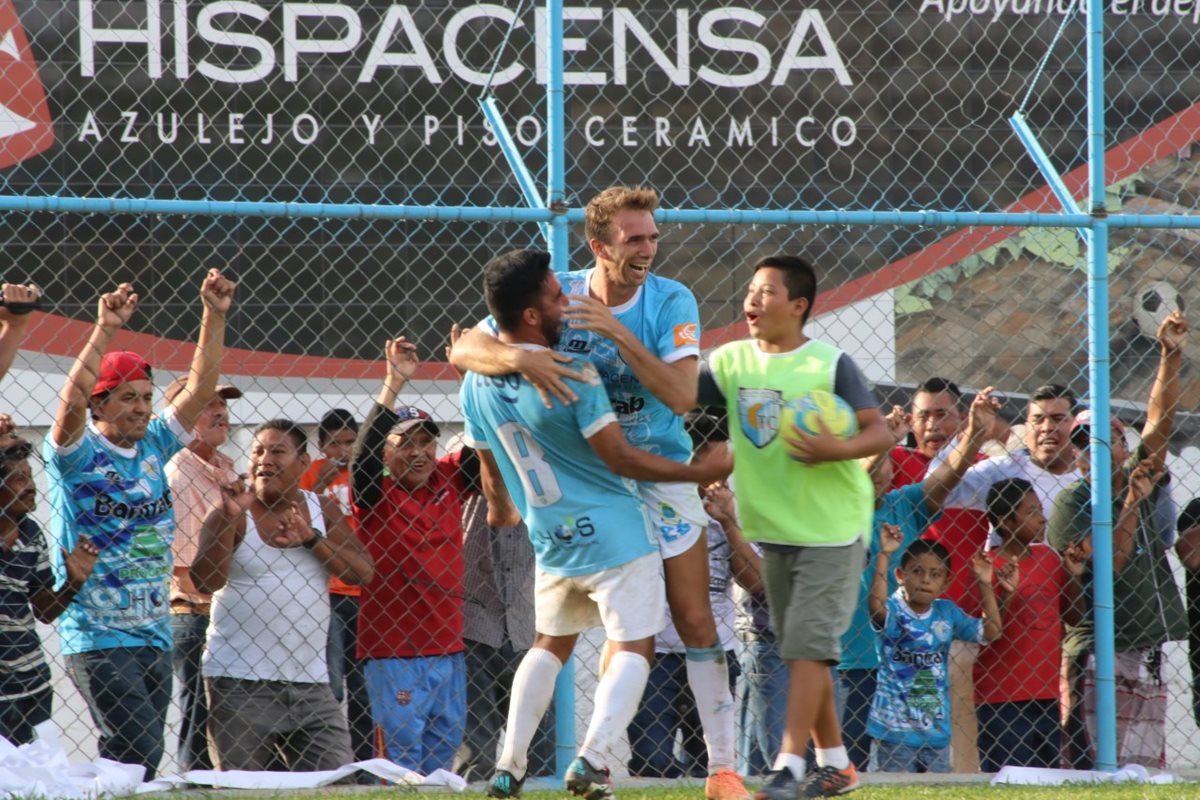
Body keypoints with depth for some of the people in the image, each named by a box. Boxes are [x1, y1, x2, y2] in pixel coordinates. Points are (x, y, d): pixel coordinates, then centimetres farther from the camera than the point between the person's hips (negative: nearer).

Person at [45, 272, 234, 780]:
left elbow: (200, 389, 6)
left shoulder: (154, 446, 10)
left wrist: (214, 318, -6)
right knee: (140, 750, -18)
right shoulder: (78, 453, -5)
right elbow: (71, 403, -24)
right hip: (96, 638, -6)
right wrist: (104, 332, -32)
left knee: (133, 759, 6)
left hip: (155, 637, 6)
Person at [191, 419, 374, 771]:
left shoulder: (322, 511, 10)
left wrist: (311, 538, -11)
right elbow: (205, 581, -15)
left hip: (309, 683, 3)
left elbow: (363, 572, 1)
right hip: (239, 684, -3)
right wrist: (230, 520, -25)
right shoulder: (233, 514, -2)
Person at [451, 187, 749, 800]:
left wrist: (620, 334, -32)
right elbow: (464, 350, -15)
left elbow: (683, 396, -25)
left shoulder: (671, 302, -13)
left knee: (695, 621, -3)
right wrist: (519, 358, -36)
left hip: (661, 471, -1)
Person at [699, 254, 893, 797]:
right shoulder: (731, 361, 5)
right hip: (773, 529, 6)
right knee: (803, 651, 13)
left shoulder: (830, 365, -10)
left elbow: (880, 432, -13)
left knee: (808, 645, -12)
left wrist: (838, 448, -31)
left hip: (832, 528, -6)